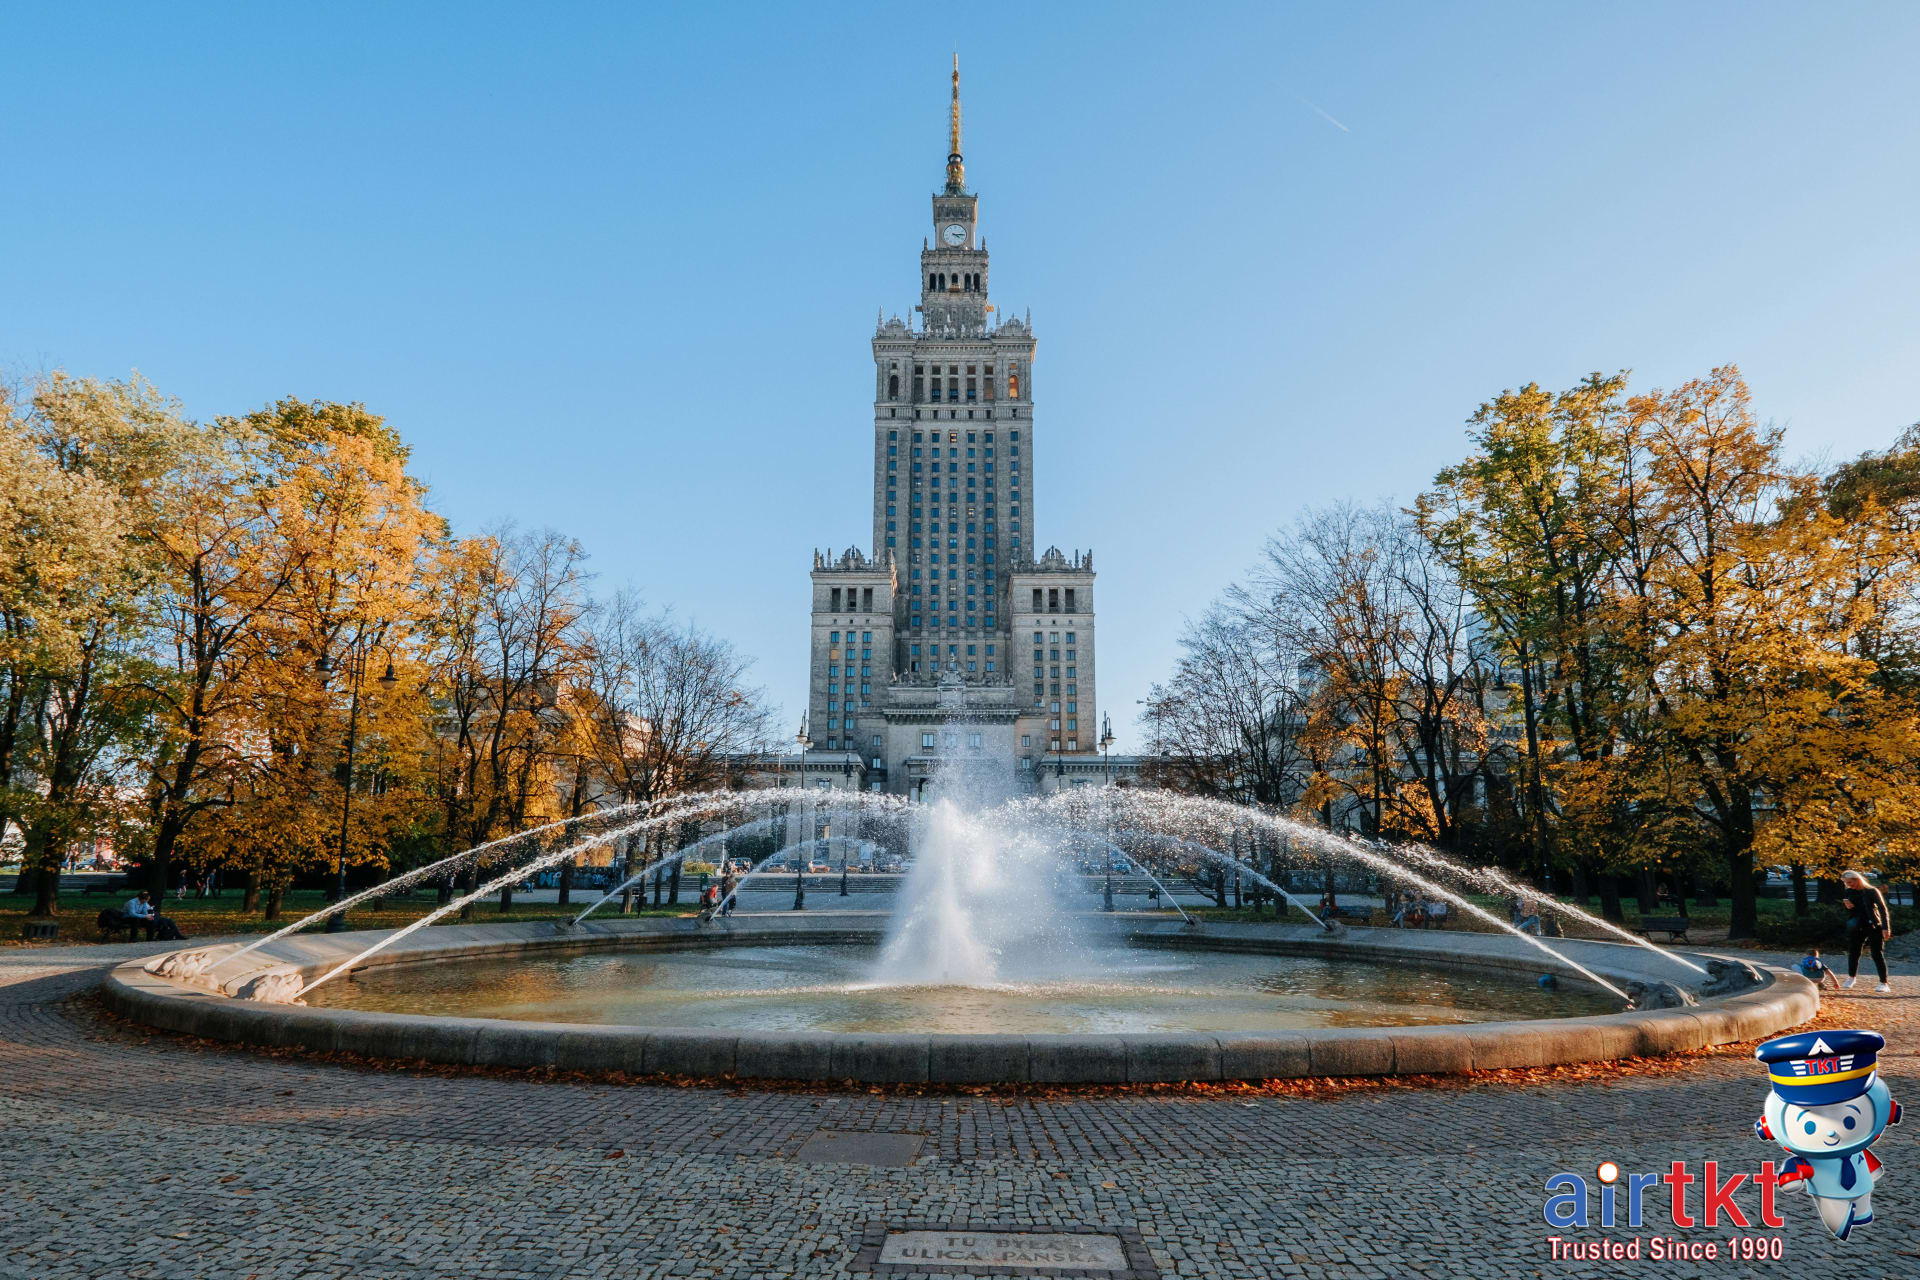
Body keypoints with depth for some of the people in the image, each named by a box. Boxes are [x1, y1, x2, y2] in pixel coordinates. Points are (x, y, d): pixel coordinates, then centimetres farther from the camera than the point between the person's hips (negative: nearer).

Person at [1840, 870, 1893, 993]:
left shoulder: (1872, 891, -10)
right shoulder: (1850, 892, 6)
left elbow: (1883, 910, -12)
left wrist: (1886, 928, -19)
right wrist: (1848, 907, -10)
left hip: (1874, 926, -5)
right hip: (1858, 928, 5)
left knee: (1877, 954, -7)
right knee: (1853, 952, 7)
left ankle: (1884, 983, 0)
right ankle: (1852, 977, 26)